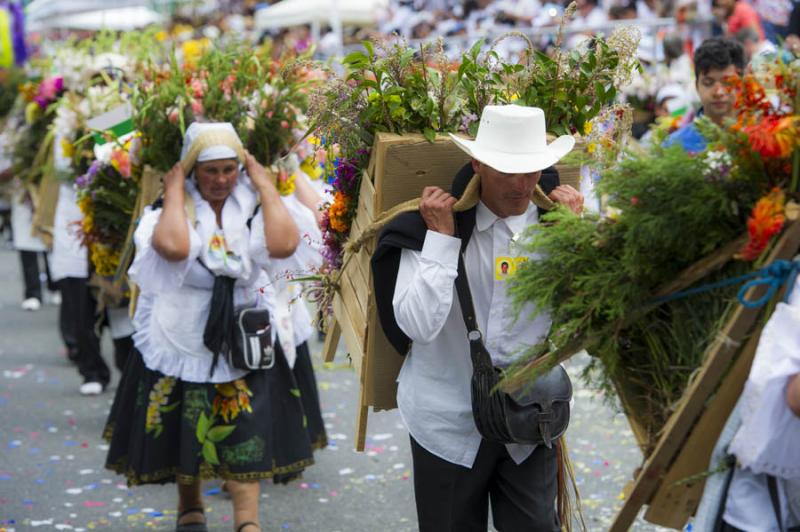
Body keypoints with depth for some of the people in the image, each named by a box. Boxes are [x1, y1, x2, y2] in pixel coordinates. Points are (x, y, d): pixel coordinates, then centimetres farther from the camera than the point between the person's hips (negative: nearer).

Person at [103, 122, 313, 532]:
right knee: (183, 432, 16)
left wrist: (264, 184, -18)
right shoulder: (172, 211, -10)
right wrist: (175, 190, -22)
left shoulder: (252, 208, -5)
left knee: (244, 436, -5)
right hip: (181, 341, 0)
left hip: (243, 343, 0)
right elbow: (173, 247, -36)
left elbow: (284, 244, -27)